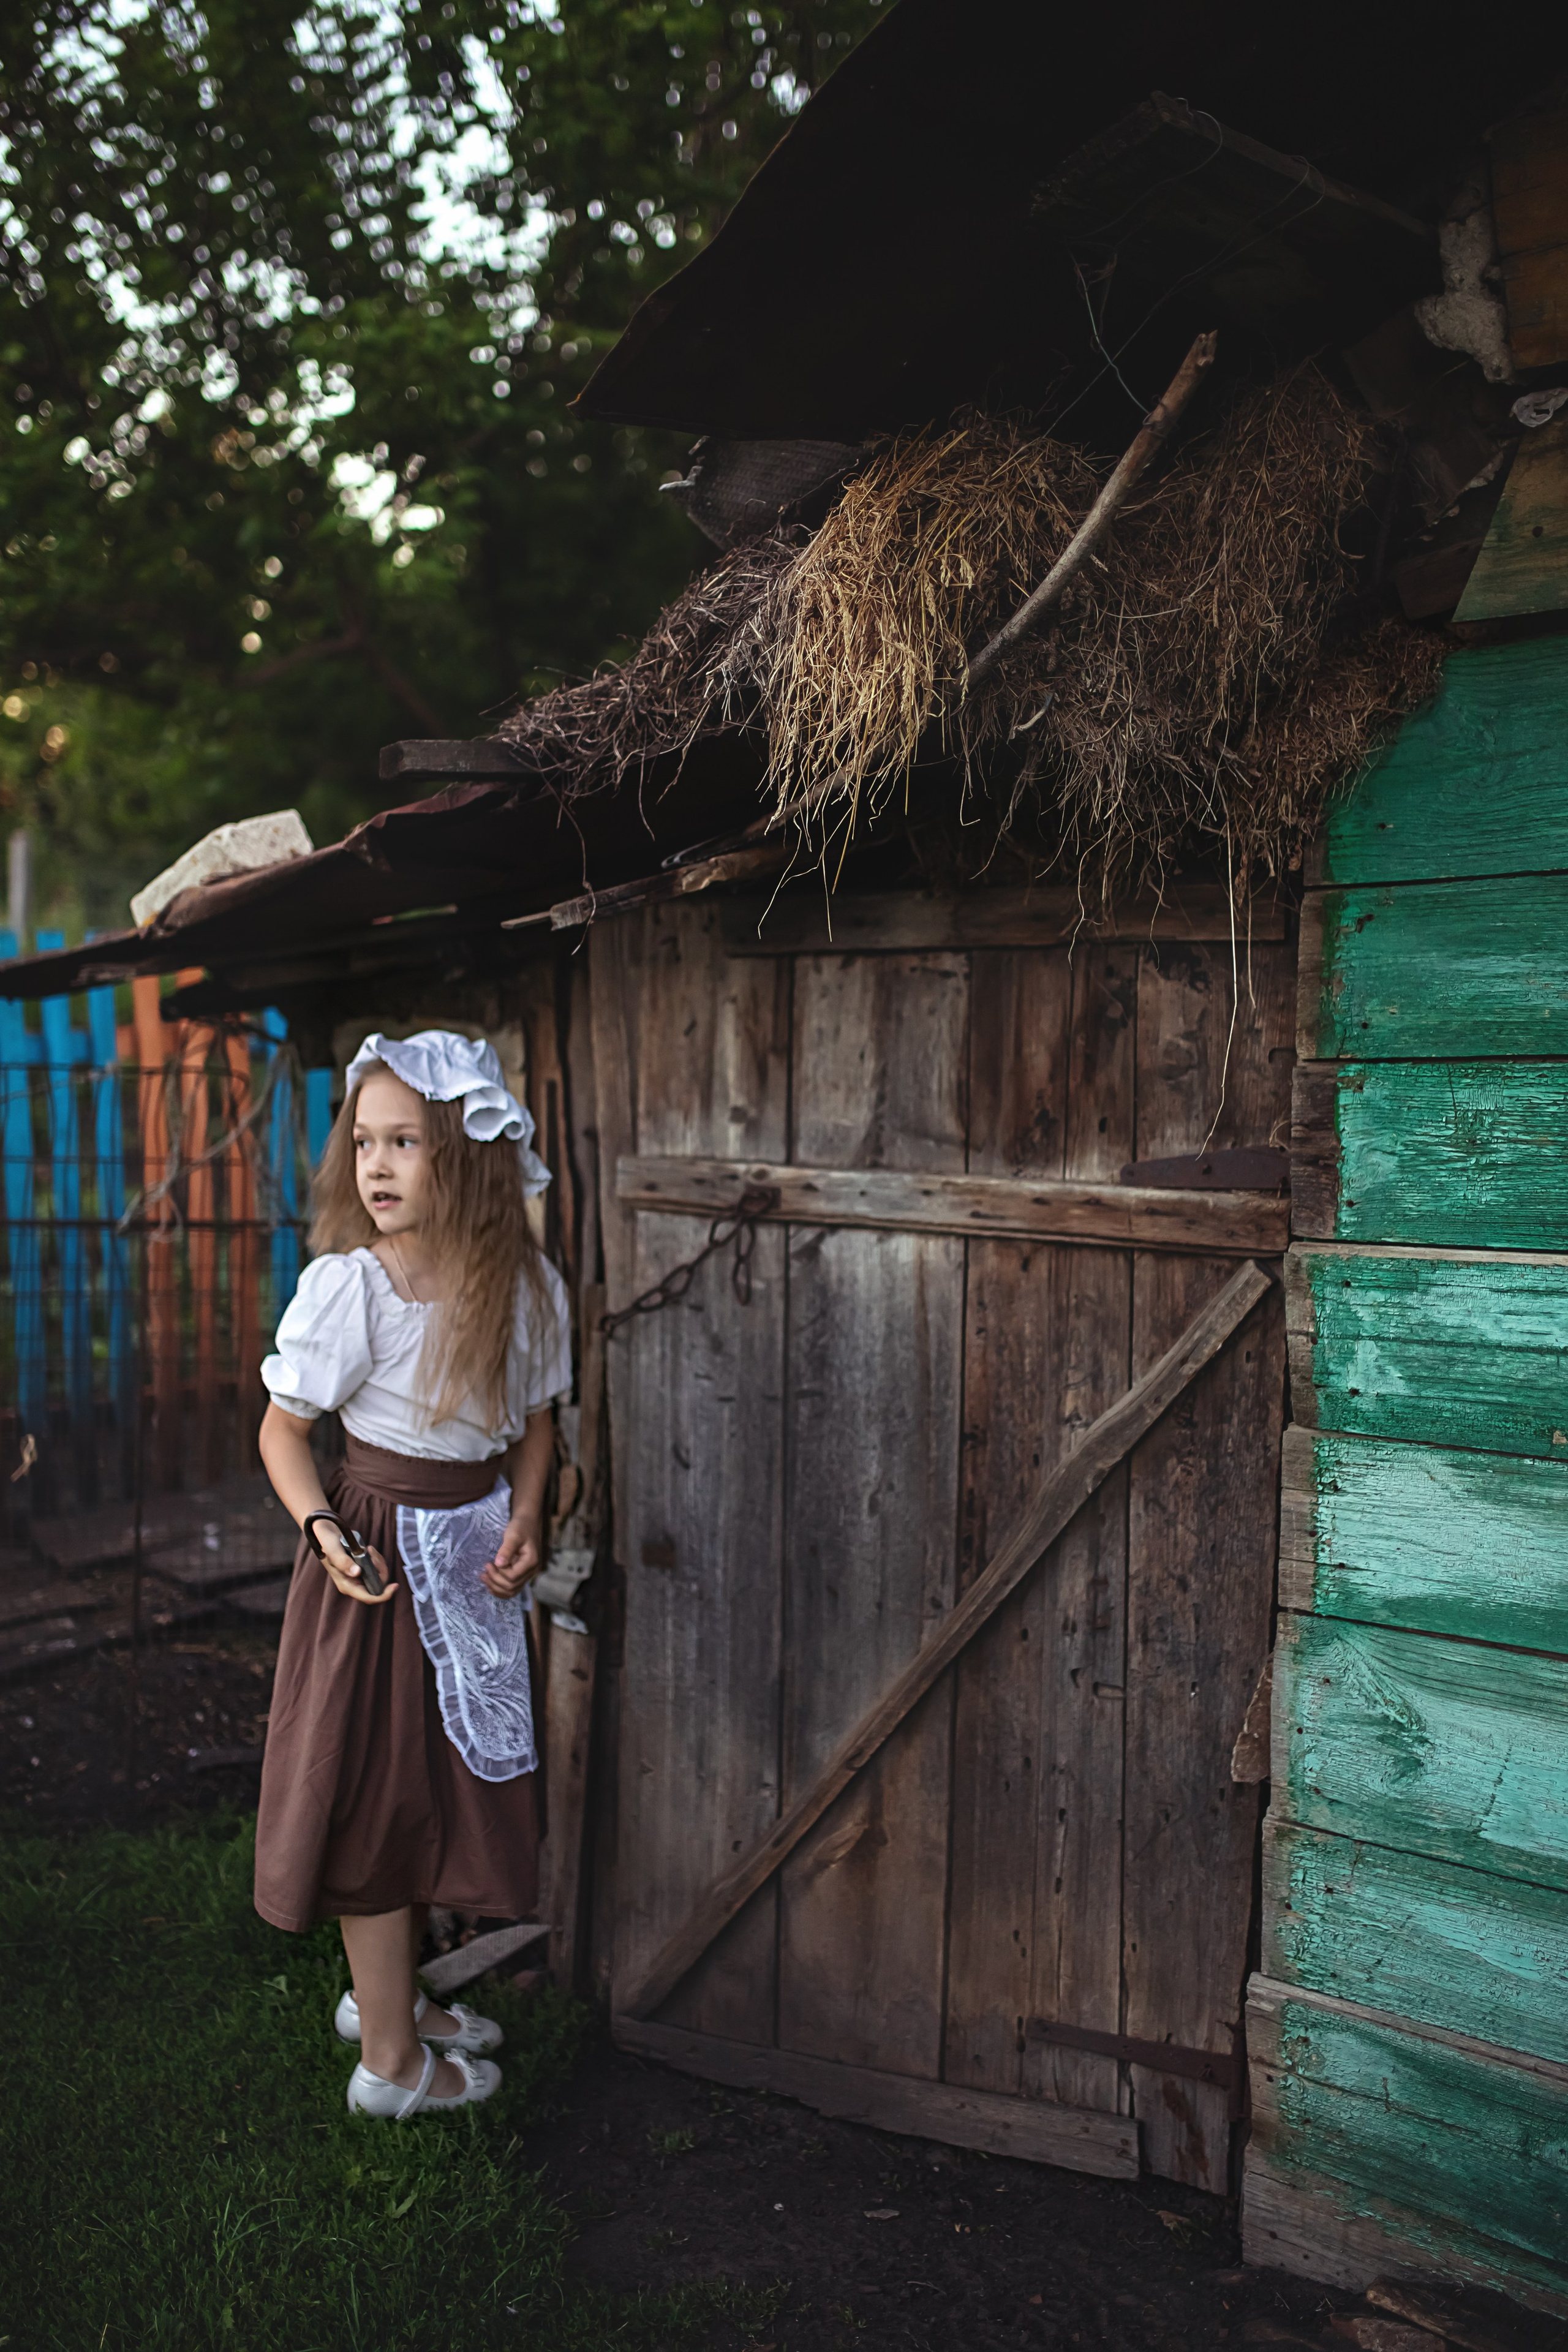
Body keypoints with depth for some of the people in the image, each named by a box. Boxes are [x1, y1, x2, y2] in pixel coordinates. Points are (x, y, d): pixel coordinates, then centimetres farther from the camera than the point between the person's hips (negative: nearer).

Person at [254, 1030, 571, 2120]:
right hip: (382, 1550, -5)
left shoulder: (526, 1284, -7)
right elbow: (284, 1428, -8)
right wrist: (322, 1528, -23)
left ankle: (389, 1992, 41)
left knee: (451, 1783, 18)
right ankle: (390, 2059, 23)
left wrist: (524, 1519, -6)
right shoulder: (344, 1285, -18)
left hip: (477, 1554, 5)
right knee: (381, 1793, 6)